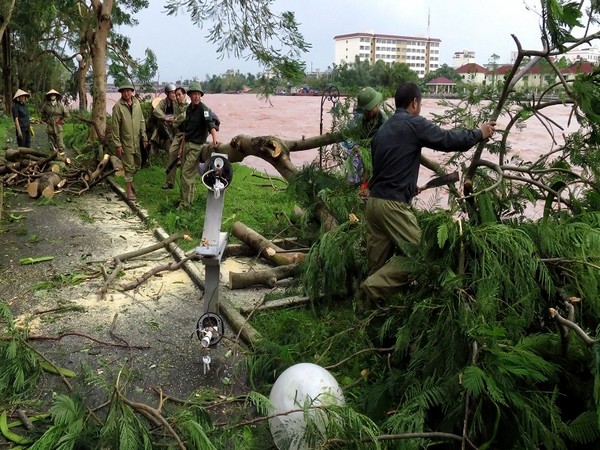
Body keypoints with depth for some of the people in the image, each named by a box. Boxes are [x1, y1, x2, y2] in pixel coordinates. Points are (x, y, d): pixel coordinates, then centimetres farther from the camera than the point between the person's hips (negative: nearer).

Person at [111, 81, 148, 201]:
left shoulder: (137, 103, 4)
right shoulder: (118, 106, -11)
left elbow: (142, 121, 10)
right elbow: (115, 126, -11)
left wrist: (144, 137, 7)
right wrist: (117, 144, -12)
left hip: (136, 141, 5)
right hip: (125, 142, -5)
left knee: (137, 164, 18)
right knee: (129, 167, 0)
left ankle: (129, 181, 43)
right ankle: (129, 192, 11)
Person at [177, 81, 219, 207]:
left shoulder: (204, 109, -16)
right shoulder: (188, 108, 7)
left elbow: (211, 123, -34)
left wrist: (215, 136, -50)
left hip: (196, 146, -8)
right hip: (186, 144, 8)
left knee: (187, 173, -7)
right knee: (185, 171, 17)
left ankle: (185, 202, 2)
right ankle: (192, 195, 34)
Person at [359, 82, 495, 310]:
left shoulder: (383, 129, 18)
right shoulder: (414, 123, -5)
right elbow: (448, 140, -4)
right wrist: (479, 133, 12)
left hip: (373, 200, 9)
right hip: (392, 204, -8)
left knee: (377, 262, 12)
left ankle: (367, 303, 15)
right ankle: (373, 290, -6)